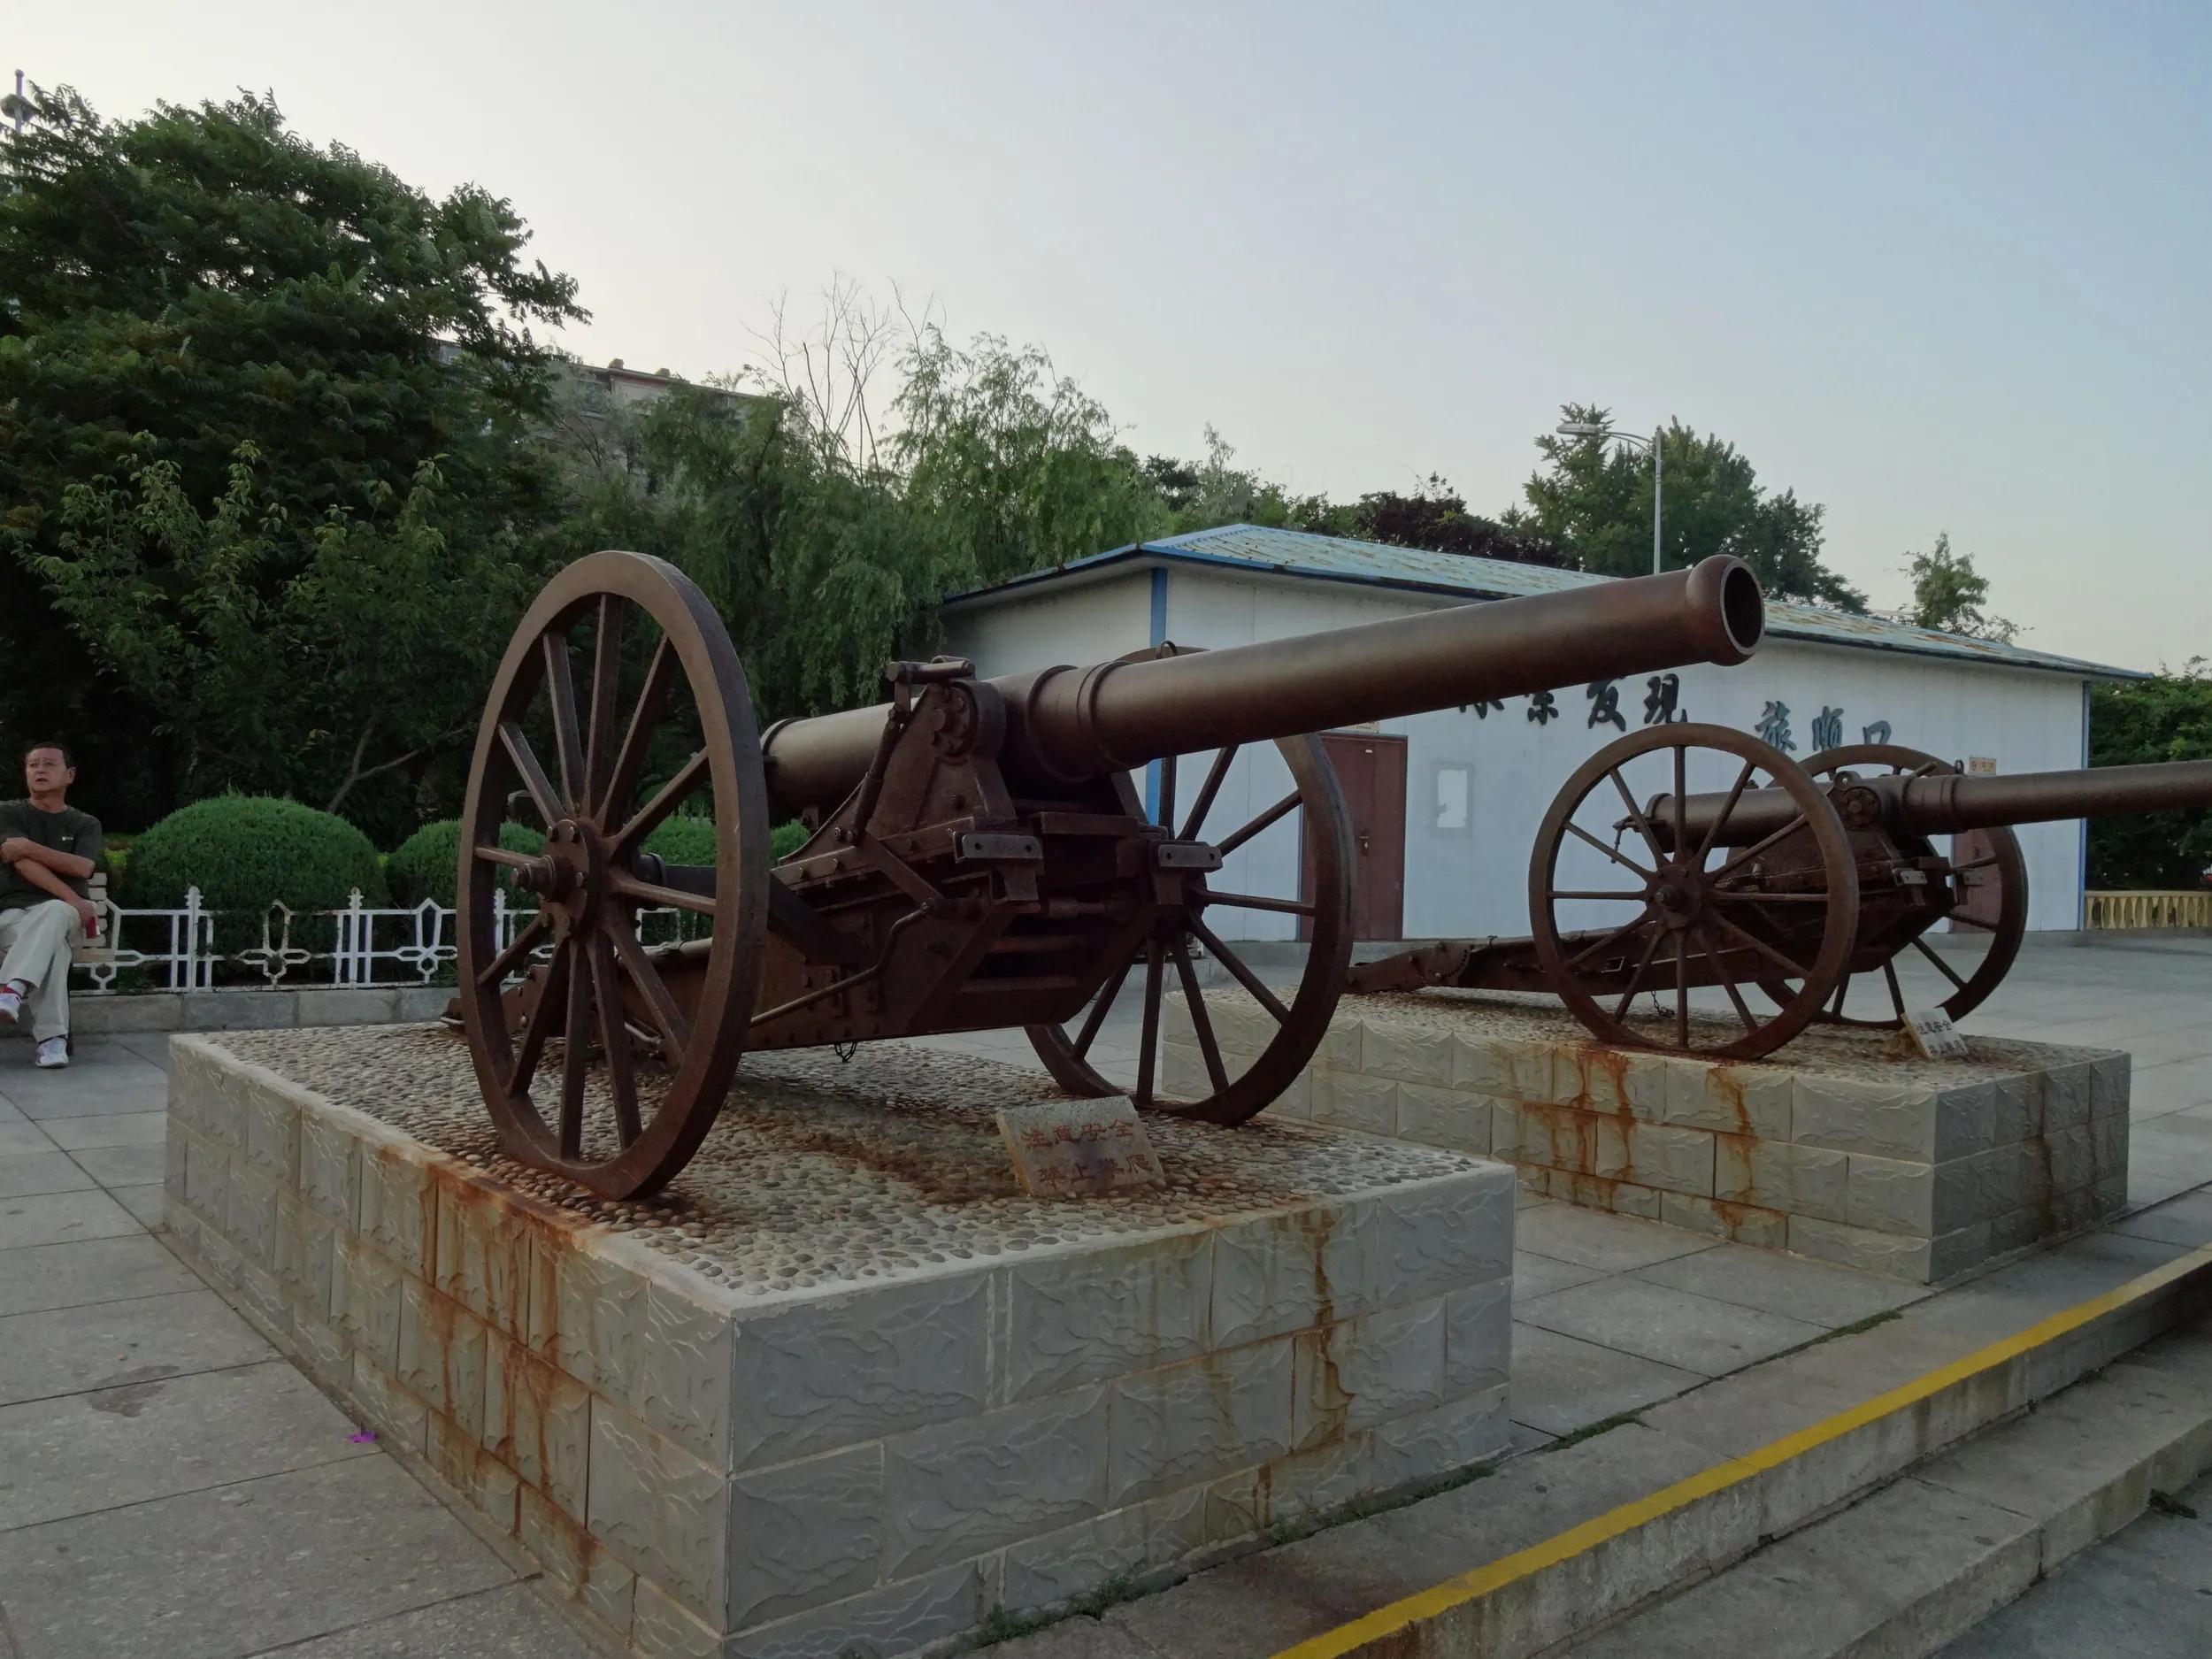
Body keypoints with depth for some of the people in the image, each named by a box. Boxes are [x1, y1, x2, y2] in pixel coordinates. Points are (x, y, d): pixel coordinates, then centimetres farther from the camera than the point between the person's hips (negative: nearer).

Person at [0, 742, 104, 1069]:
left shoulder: (86, 824, 15)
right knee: (51, 942, -39)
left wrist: (29, 847, -14)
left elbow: (83, 868, -6)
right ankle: (52, 1037, -47)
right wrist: (72, 898, -21)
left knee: (52, 914, -40)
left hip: (65, 912, 1)